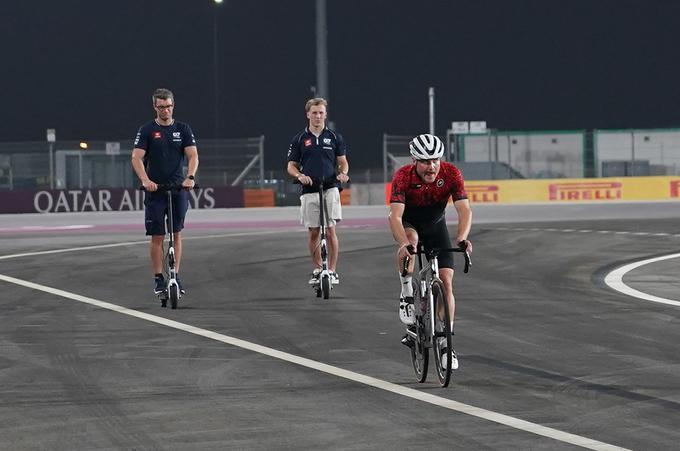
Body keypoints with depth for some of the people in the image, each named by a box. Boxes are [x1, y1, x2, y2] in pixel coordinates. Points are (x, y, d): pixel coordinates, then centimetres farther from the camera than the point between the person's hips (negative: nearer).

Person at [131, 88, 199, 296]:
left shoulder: (183, 129, 6)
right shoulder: (147, 130, 1)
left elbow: (193, 155, -3)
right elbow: (137, 157, -9)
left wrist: (190, 177, -23)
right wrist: (145, 180, -26)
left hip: (179, 189, 2)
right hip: (155, 190, -2)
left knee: (176, 234, 4)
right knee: (157, 236, -2)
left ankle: (176, 277, 8)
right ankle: (158, 279, 5)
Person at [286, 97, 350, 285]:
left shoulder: (334, 137, 7)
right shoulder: (299, 139, 7)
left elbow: (343, 161, 11)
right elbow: (291, 166, 8)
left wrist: (343, 173, -11)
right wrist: (300, 176, -12)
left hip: (330, 188, -1)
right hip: (309, 190, 1)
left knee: (330, 230, -10)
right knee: (313, 232, 5)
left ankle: (332, 270, -5)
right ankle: (317, 270, 16)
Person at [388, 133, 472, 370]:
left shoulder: (451, 174, -27)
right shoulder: (403, 176, -32)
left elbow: (465, 210, -33)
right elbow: (395, 217, -40)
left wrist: (462, 239, -52)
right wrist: (405, 244, -58)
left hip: (435, 226, 2)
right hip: (409, 223, -2)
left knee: (446, 281, -9)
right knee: (410, 238, -38)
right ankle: (406, 293, -19)